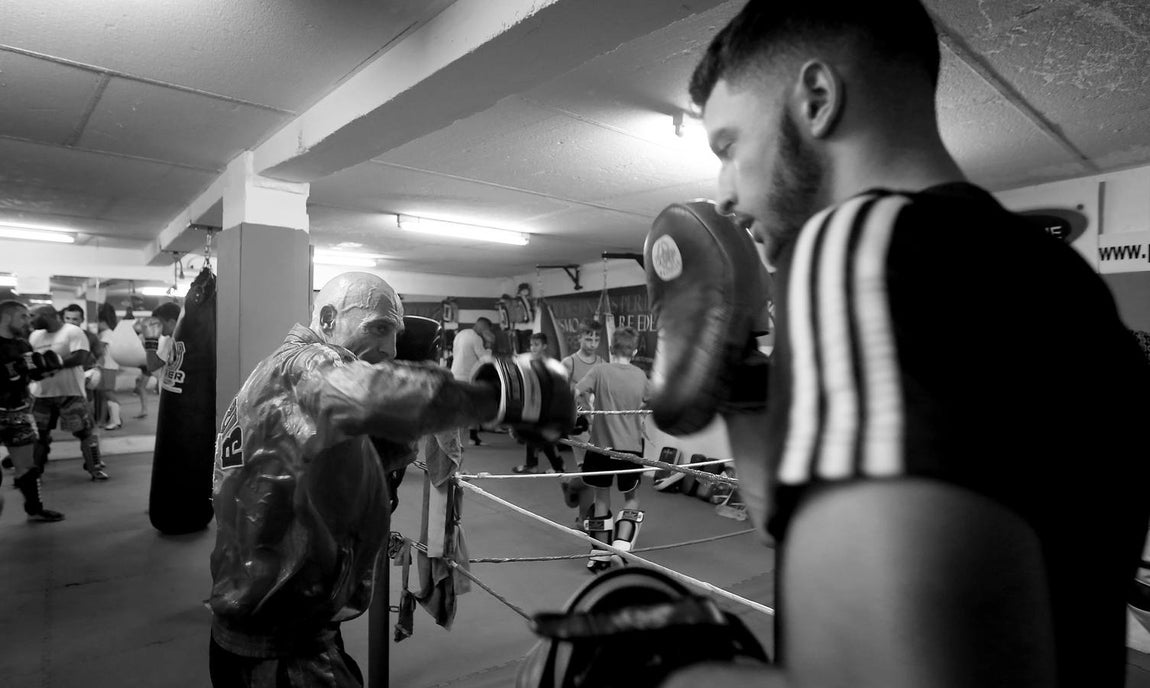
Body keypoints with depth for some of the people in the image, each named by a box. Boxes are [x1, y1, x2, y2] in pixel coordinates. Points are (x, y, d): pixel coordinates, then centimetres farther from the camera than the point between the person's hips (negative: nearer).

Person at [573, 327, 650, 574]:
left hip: (602, 444, -1)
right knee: (631, 498, 18)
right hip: (631, 446, 1)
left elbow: (576, 393, -20)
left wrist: (586, 405, -1)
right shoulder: (640, 375, 2)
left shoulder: (600, 370, -8)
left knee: (601, 497, 15)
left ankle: (601, 555, 21)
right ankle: (621, 545, 0)